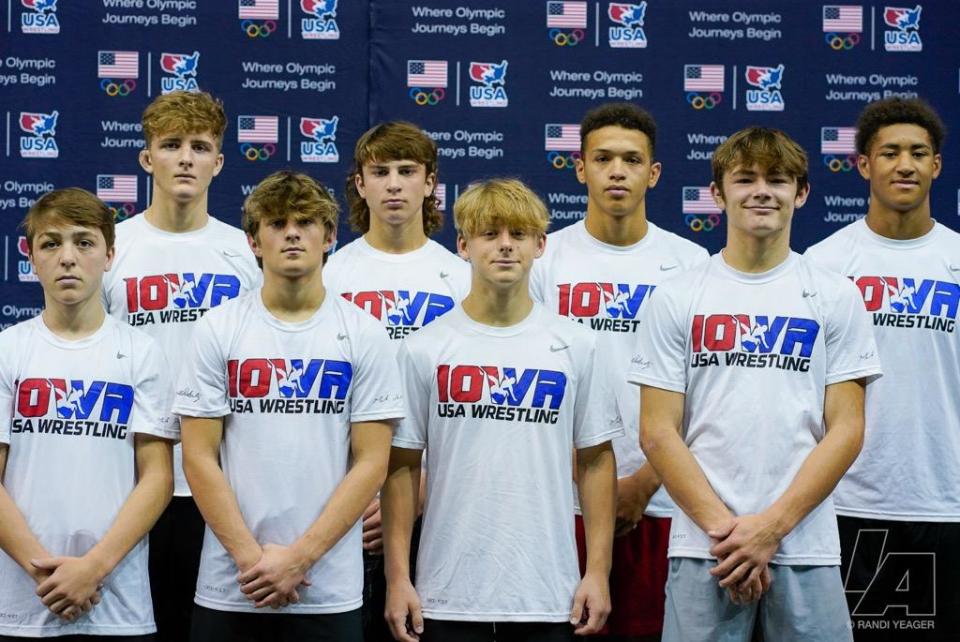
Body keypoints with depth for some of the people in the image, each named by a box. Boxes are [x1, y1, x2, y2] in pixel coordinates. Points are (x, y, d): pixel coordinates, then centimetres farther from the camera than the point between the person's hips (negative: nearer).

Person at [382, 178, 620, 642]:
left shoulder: (575, 346, 5)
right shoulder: (424, 349, 2)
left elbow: (595, 461, 7)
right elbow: (402, 467, 4)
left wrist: (598, 571, 1)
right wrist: (397, 577, -1)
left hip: (548, 596, 1)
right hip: (447, 594, -1)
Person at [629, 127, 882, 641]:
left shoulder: (835, 297, 6)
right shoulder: (676, 299, 5)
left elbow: (846, 429, 1)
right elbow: (657, 431, 1)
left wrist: (771, 526, -9)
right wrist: (724, 528, -10)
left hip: (806, 546, 0)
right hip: (702, 546, 0)